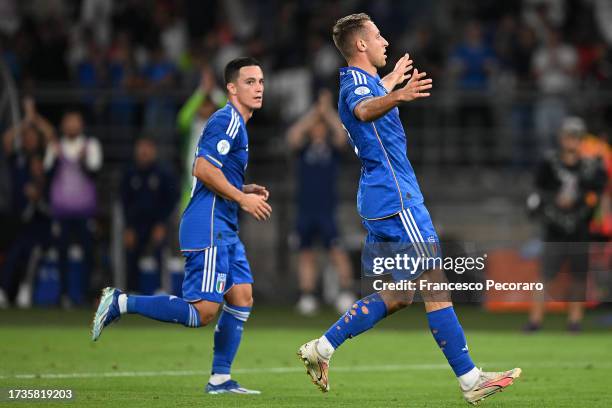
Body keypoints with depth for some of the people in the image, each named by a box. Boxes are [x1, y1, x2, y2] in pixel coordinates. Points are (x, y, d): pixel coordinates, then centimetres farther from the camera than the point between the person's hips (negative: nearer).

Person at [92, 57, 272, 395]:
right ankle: (121, 303, -6)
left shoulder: (236, 123, 21)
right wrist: (242, 198, -15)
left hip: (224, 230, 10)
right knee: (202, 311, -14)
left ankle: (220, 378, 8)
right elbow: (203, 168, -21)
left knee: (242, 297, 5)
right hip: (208, 228, -10)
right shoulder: (227, 120, -12)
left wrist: (245, 190, 13)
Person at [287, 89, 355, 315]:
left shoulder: (332, 146, 9)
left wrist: (327, 112, -12)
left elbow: (341, 135, -11)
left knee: (335, 249, -15)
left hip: (327, 209, -2)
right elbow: (293, 137, -9)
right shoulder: (304, 148, 11)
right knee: (305, 251, 5)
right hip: (305, 209, 2)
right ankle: (307, 295, 9)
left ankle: (347, 289, -20)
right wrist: (313, 114, -12)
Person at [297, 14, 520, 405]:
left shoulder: (360, 80, 18)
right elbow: (363, 108, -40)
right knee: (436, 288, -9)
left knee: (396, 295, 11)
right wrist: (397, 96, -60)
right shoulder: (357, 82, -13)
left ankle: (322, 348, 8)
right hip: (396, 199, -11)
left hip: (381, 202, 11)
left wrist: (392, 78, 64)